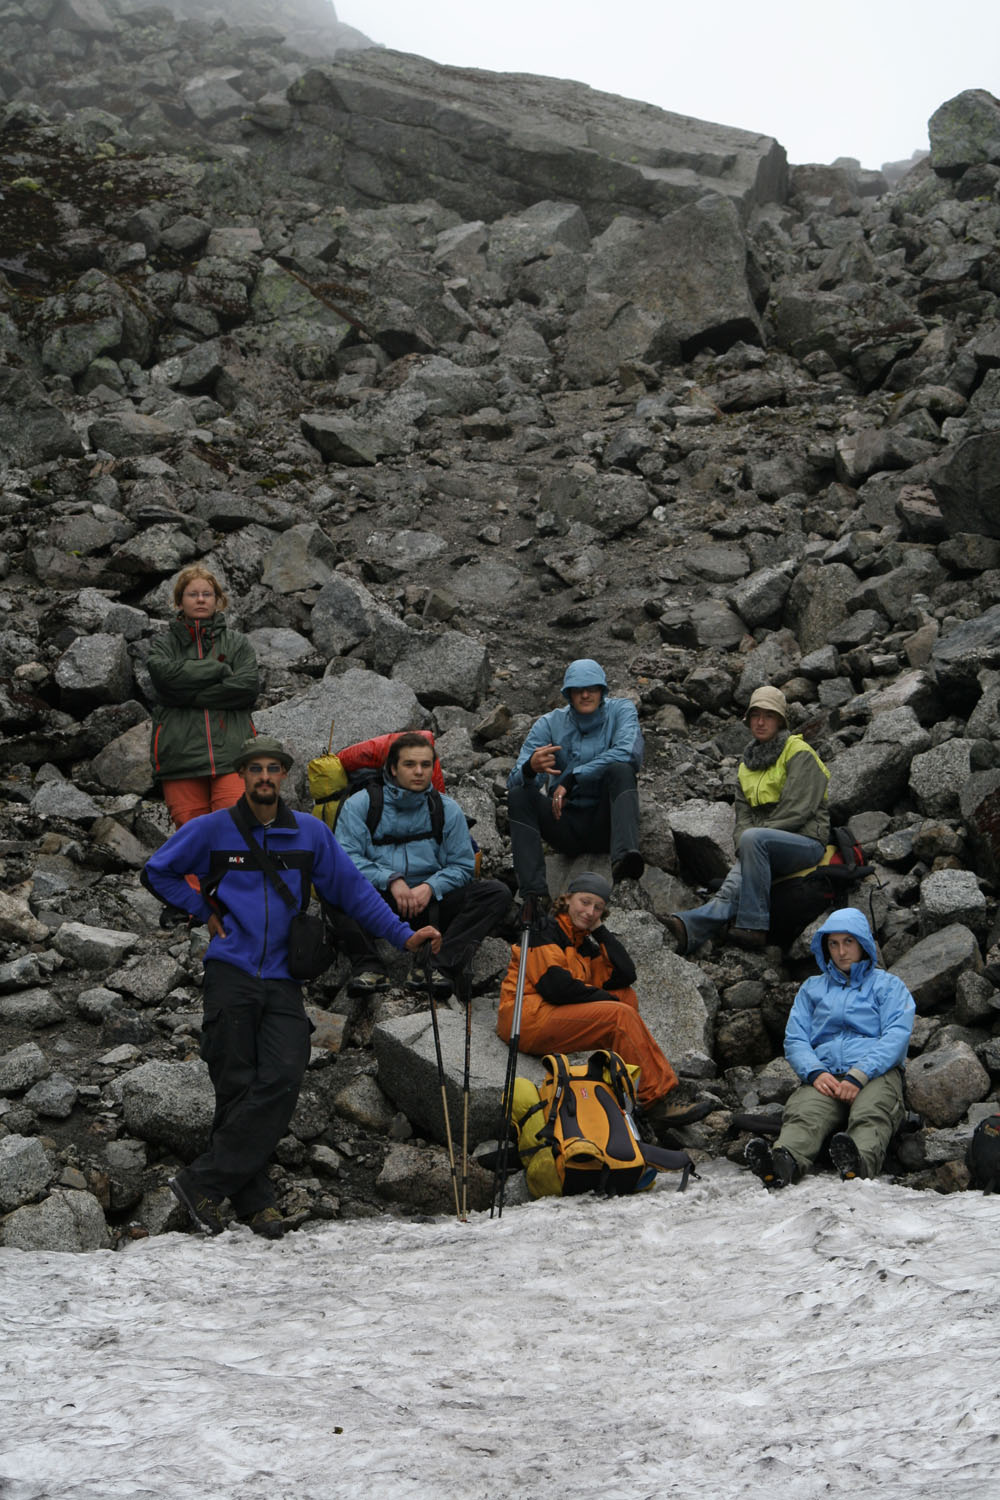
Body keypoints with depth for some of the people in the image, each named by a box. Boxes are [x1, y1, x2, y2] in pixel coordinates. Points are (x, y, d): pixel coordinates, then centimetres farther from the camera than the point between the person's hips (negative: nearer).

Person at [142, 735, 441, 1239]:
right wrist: (204, 911, 5)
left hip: (283, 980, 2)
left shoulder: (311, 833, 9)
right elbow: (156, 872, 15)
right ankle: (254, 1200, 5)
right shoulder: (212, 829, 4)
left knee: (281, 1082, -15)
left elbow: (352, 889, 13)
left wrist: (404, 935, 6)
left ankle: (202, 1183, -10)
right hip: (231, 974, -1)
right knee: (236, 1089, -3)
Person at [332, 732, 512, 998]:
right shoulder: (360, 804, 5)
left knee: (497, 893, -20)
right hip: (376, 902, -2)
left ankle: (440, 966, -34)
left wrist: (430, 887, -12)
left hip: (430, 903, 2)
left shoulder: (447, 809, 12)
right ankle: (368, 967, -37)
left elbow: (462, 865, 8)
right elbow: (345, 856, -7)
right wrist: (391, 880, -19)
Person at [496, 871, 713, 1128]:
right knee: (620, 1015, -19)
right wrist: (606, 998, -6)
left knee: (627, 996, -2)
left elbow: (626, 975, 7)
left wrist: (599, 929, 5)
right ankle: (656, 1103, -20)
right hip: (527, 1019, -9)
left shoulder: (584, 943, 20)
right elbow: (556, 987, -18)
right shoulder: (544, 931, -5)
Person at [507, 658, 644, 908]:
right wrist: (530, 768, -35)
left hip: (603, 823, -2)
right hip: (565, 824, 2)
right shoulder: (549, 724, 3)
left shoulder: (621, 710, 1)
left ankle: (623, 859, -54)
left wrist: (572, 778, -21)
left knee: (621, 770, -28)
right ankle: (534, 893, -37)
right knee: (519, 794, -22)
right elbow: (514, 781, -9)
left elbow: (630, 752, -22)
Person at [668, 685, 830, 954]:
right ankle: (689, 928, -56)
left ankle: (753, 926, -39)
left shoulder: (799, 753, 0)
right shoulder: (747, 765, 23)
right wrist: (744, 847, -6)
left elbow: (797, 811, -10)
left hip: (806, 840, -5)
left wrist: (753, 837, -11)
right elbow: (743, 815, 16)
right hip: (764, 850, 5)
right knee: (733, 888, -26)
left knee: (754, 838, -37)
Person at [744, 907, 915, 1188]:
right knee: (802, 1115, -34)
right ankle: (784, 1161, -65)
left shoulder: (888, 985, 20)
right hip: (825, 1077, 2)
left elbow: (896, 1036, 3)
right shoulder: (812, 988, 30)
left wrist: (858, 1076, -14)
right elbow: (794, 1039, 17)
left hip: (877, 1073, -2)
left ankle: (860, 1162, -69)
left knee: (870, 1115, -39)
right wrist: (815, 1072, -7)